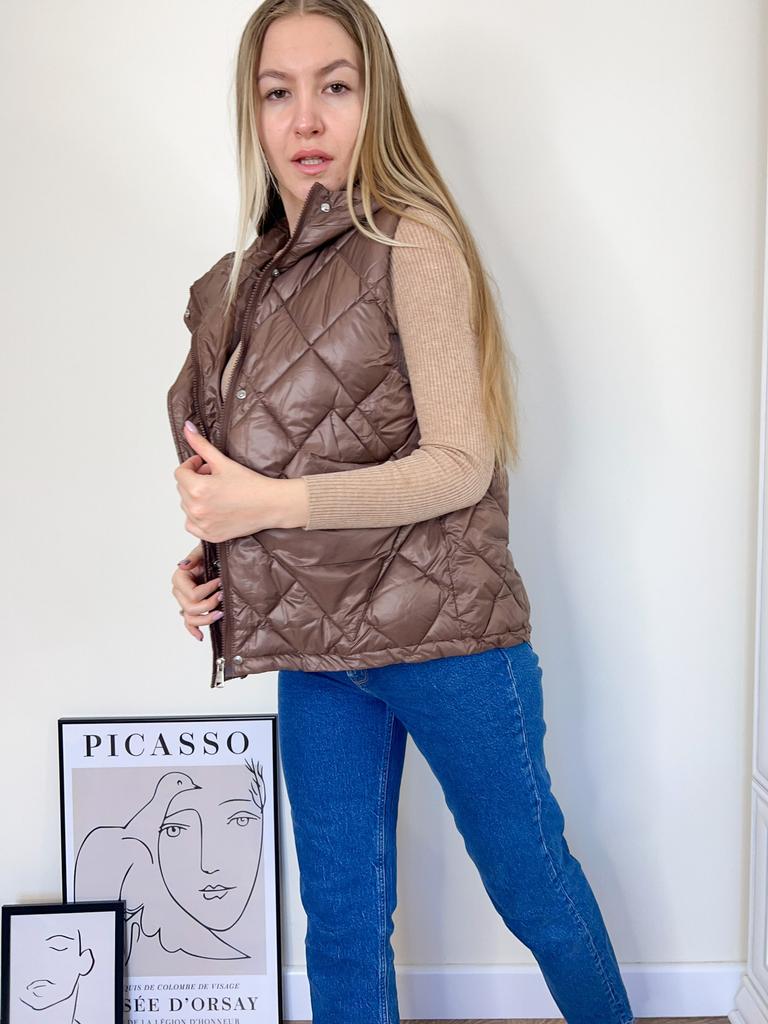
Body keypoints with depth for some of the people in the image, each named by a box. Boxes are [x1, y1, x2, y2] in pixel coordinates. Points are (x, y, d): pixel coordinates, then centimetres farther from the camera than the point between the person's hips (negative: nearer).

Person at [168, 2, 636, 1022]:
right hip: (315, 644, 6)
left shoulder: (413, 242, -10)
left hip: (443, 636, -5)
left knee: (532, 885, 12)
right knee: (342, 921, 14)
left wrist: (268, 503, -18)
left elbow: (461, 465, -17)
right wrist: (207, 563, 2)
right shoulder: (243, 283, 9)